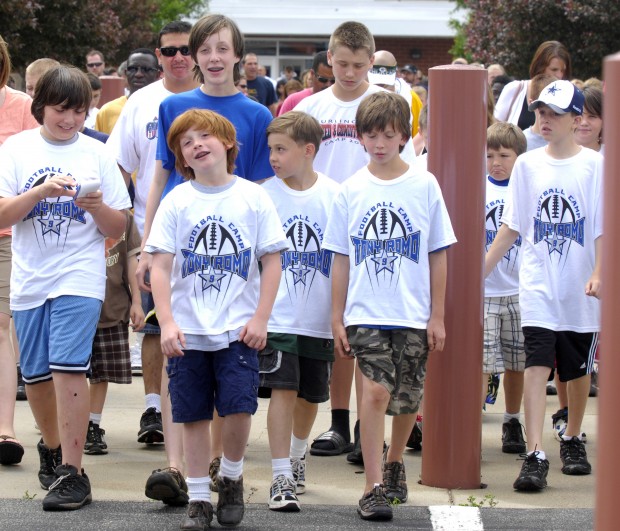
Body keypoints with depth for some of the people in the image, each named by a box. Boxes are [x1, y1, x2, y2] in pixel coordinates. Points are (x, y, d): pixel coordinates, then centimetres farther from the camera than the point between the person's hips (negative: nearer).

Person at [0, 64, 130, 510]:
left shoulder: (96, 154, 4)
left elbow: (118, 229, 5)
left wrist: (96, 206, -15)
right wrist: (42, 191, -19)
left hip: (80, 276, -2)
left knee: (68, 367, -16)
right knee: (36, 375, 10)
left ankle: (72, 472, -15)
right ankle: (52, 446, 37)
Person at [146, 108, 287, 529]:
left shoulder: (253, 197, 0)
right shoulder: (176, 202, 1)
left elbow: (272, 261, 2)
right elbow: (160, 266, -2)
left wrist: (260, 320, -5)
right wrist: (167, 323, -12)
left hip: (239, 329, -1)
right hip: (188, 331, 1)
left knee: (239, 408, -10)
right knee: (194, 416, 4)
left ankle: (231, 478, 16)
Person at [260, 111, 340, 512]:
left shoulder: (334, 196, -3)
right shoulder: (264, 196, -4)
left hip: (320, 317, 2)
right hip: (276, 314, -2)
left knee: (310, 395, 15)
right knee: (283, 389, -11)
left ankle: (298, 456, 40)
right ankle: (282, 477, -9)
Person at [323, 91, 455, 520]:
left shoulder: (424, 185, 1)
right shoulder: (352, 191, 3)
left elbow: (439, 256, 4)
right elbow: (341, 259, 8)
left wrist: (437, 316, 2)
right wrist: (337, 318, 5)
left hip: (413, 313, 1)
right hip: (366, 312, -1)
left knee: (407, 400, 9)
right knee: (375, 390, -15)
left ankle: (395, 463, 36)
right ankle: (374, 487, -12)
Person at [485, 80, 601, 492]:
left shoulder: (596, 166, -4)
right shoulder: (527, 165, 4)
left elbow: (605, 228, -6)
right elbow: (512, 227, 9)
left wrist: (599, 273, -20)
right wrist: (481, 269, 5)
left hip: (581, 289, -1)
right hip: (538, 285, 1)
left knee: (579, 369, 12)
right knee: (537, 365, -12)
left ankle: (573, 439, 34)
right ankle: (535, 456, -18)